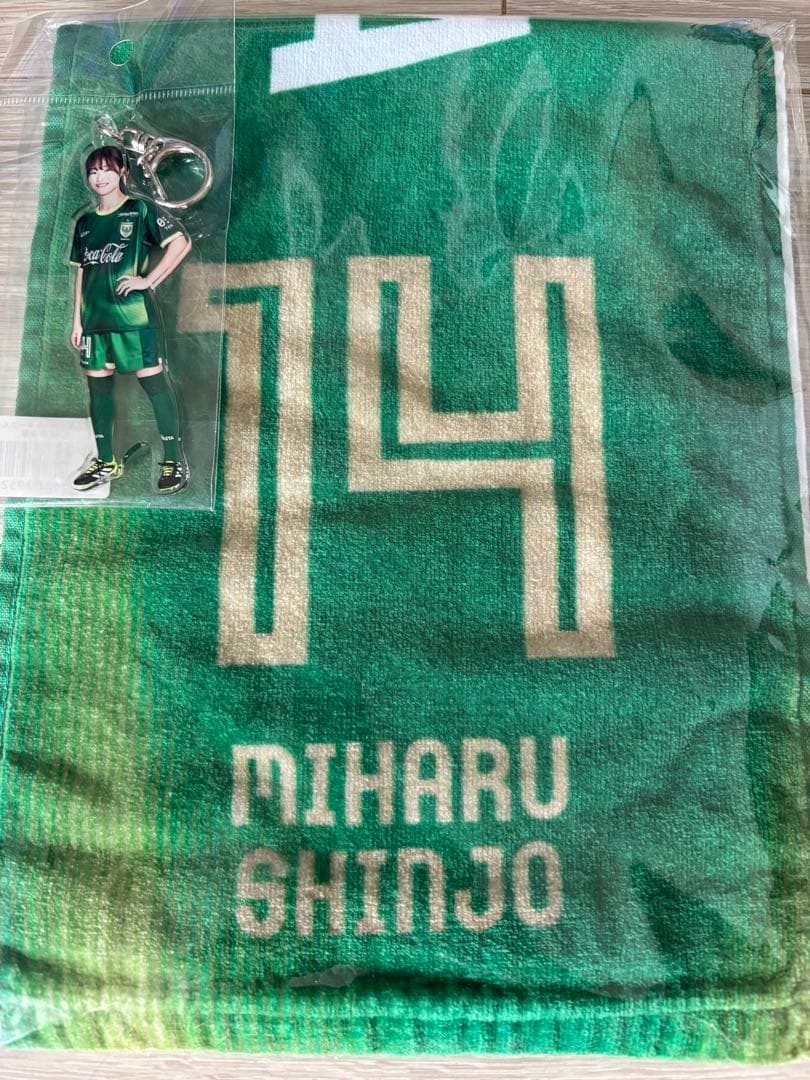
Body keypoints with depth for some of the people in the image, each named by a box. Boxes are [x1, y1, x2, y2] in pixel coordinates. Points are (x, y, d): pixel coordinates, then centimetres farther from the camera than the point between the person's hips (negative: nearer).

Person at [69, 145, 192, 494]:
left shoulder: (141, 210, 0)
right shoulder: (85, 222, 17)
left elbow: (181, 242, -9)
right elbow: (81, 272, 18)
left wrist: (148, 280, -13)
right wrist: (77, 320, 13)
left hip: (133, 314, -6)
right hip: (94, 318, 6)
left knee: (153, 381, -8)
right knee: (97, 385, 8)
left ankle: (175, 460, -3)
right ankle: (106, 462, 19)